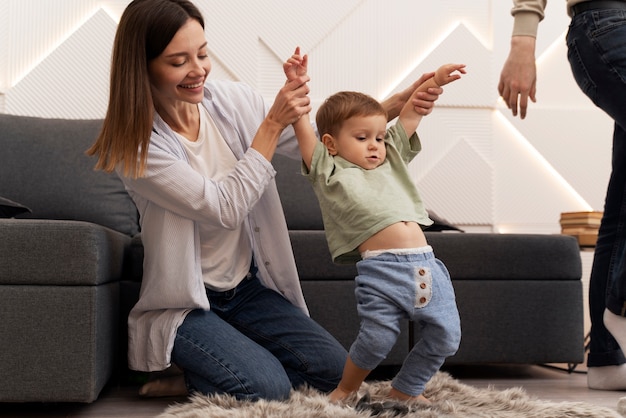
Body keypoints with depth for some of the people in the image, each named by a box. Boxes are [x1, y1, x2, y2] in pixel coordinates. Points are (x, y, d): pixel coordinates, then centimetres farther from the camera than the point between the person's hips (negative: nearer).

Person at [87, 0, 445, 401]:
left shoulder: (231, 100, -6)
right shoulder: (135, 144, -20)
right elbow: (225, 209, -26)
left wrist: (394, 106, -15)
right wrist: (273, 123, -27)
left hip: (248, 287, 6)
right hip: (184, 303, -6)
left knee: (336, 370, -4)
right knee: (268, 387, -23)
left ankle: (190, 378, 9)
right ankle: (180, 372, 6)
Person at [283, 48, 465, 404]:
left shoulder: (391, 159, 24)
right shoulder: (328, 170, 7)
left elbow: (411, 113, 25)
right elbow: (302, 126, -1)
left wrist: (434, 81, 18)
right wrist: (295, 84, -7)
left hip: (426, 263, 6)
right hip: (381, 267, -6)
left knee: (446, 335, 5)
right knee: (378, 337, -10)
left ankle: (405, 391, 26)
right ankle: (347, 388, 22)